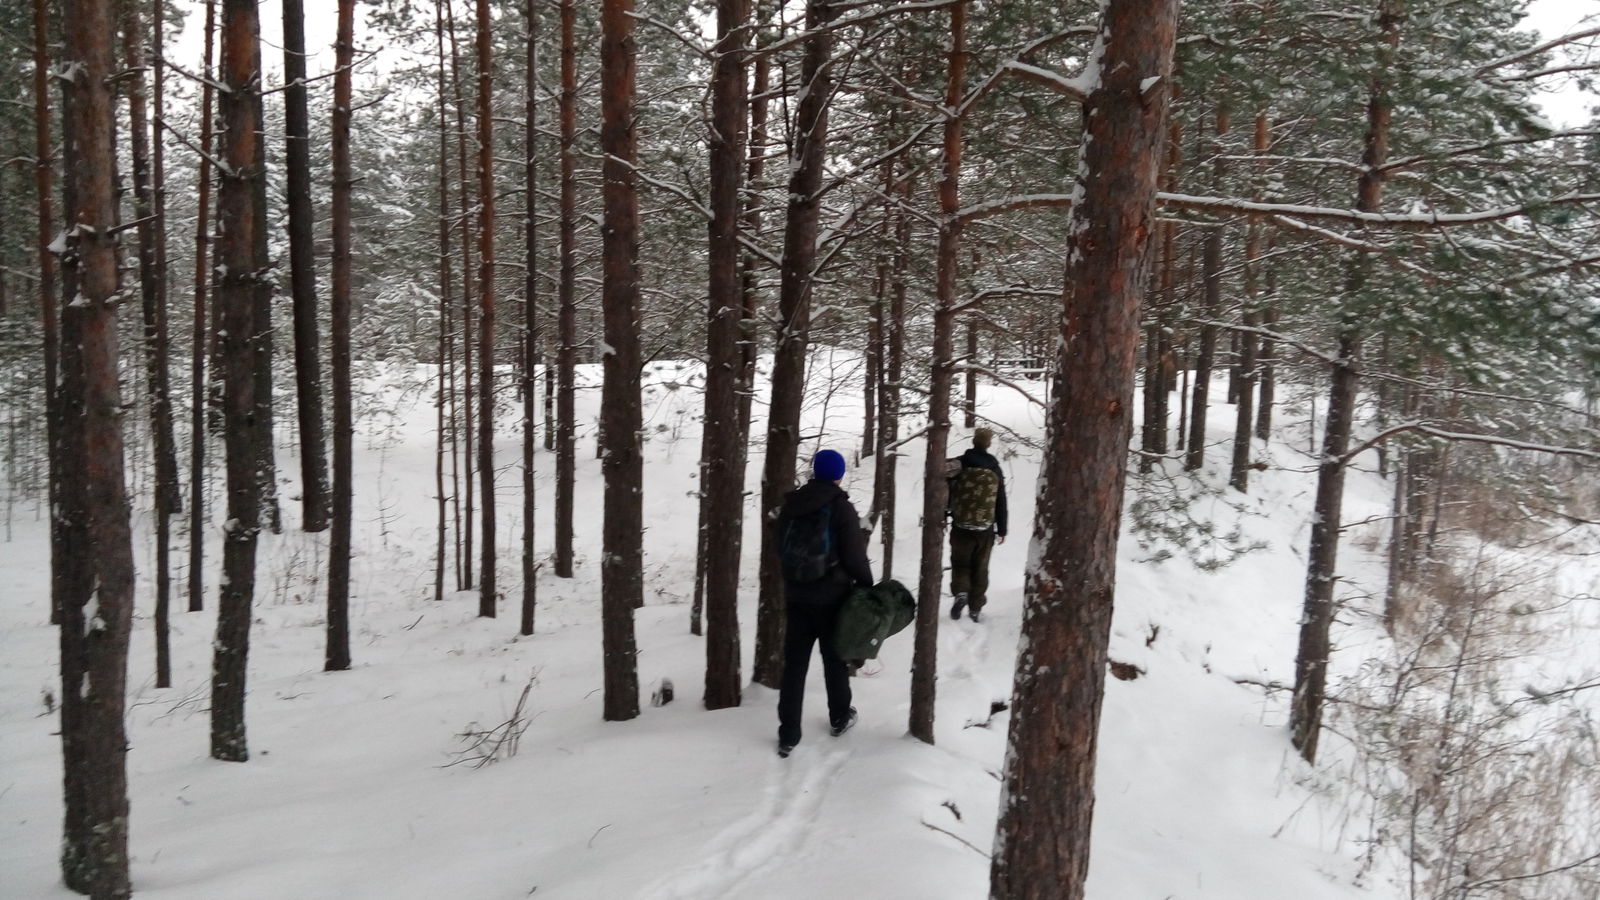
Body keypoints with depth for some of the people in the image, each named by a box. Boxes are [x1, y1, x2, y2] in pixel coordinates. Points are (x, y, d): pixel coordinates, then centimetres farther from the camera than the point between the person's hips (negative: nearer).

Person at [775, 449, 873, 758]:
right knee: (835, 657, 15)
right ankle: (839, 718, 33)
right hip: (832, 595, -4)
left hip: (795, 594, 4)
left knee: (794, 663, 7)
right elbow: (854, 555, -14)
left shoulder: (791, 503, 3)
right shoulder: (841, 507, -14)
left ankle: (788, 734, 7)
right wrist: (867, 585, 0)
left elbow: (781, 548, 11)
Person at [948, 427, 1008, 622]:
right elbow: (1001, 502, 4)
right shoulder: (995, 469, 0)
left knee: (960, 563, 12)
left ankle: (960, 592, -14)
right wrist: (1002, 529, 12)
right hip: (986, 529, 1)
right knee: (980, 568, 12)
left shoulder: (959, 465, -6)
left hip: (961, 526, -1)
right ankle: (975, 608, 15)